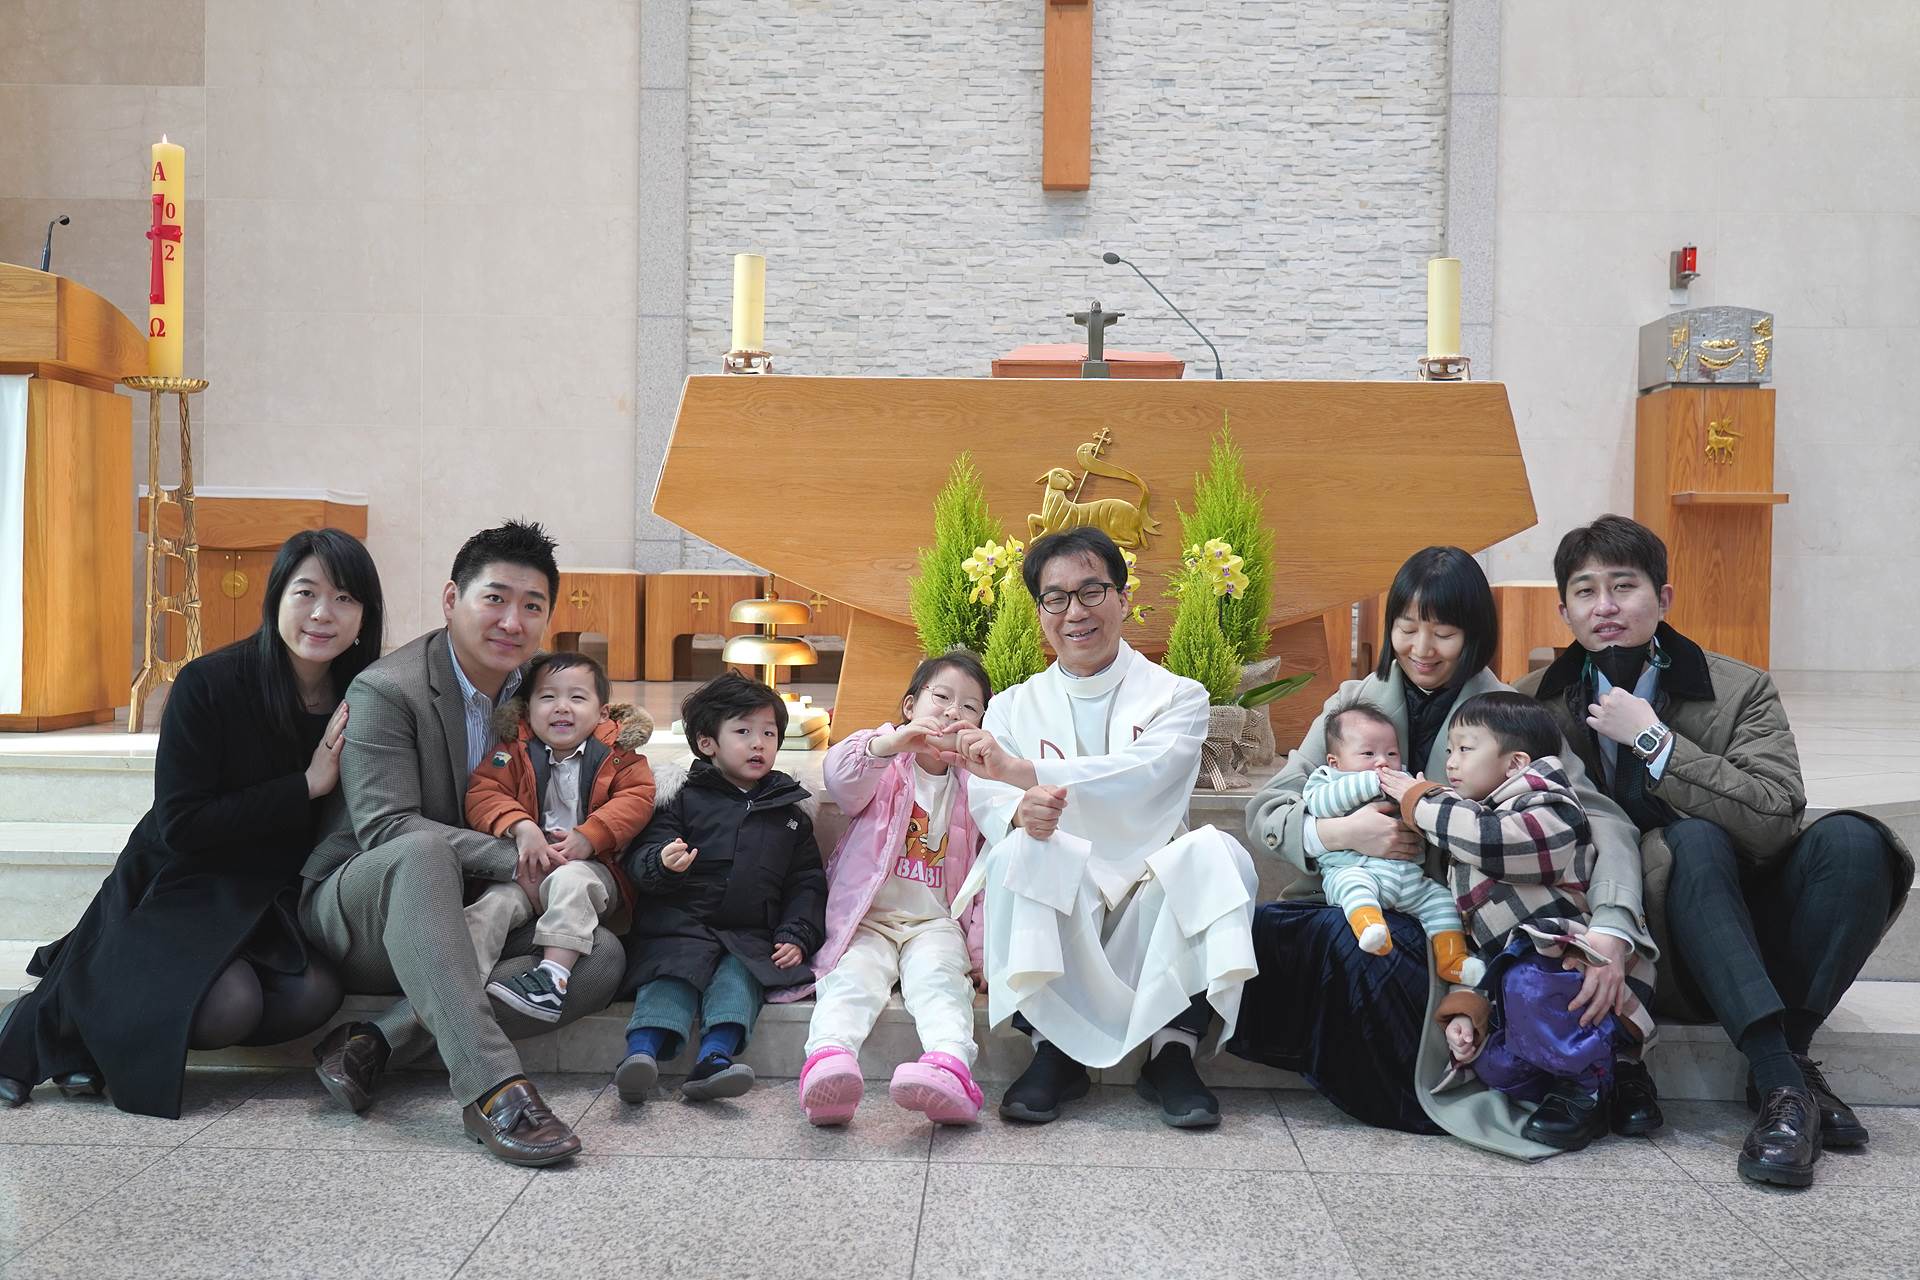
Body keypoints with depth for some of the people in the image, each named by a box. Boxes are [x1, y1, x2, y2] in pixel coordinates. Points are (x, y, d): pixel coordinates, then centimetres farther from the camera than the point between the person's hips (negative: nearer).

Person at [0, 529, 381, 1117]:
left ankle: (103, 1037, -6)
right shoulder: (210, 684, -15)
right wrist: (305, 786, -21)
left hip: (272, 900, 5)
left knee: (314, 994, -25)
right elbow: (181, 826, -17)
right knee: (229, 1004, -31)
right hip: (181, 888, -4)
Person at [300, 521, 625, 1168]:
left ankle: (376, 1041, -25)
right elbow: (386, 828, -22)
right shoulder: (385, 690, -13)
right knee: (421, 852, -40)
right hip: (357, 911, -5)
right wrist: (515, 860, -29)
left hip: (470, 917, 6)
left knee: (602, 956, -21)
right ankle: (490, 1085, -47)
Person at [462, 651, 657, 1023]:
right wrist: (520, 827, -22)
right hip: (526, 867, 2)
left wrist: (587, 837, -20)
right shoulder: (515, 752, 8)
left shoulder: (617, 753, 4)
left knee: (570, 880, -34)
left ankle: (554, 976, -40)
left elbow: (636, 798, -6)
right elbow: (484, 792, -2)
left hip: (590, 864, -2)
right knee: (495, 901, -25)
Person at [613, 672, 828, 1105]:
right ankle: (641, 1054, -44)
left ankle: (714, 1058, -46)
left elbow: (807, 882, 18)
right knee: (671, 975, -27)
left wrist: (796, 936, 2)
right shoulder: (686, 801, 10)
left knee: (740, 975, -27)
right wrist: (662, 863, -23)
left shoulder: (791, 813, 18)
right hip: (680, 926, -1)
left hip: (751, 936, 1)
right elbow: (639, 861, 2)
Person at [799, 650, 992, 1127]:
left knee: (938, 979, -31)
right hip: (865, 920, 0)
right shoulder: (883, 764, 10)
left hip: (935, 922, 1)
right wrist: (890, 743, -37)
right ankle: (827, 1058, -56)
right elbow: (841, 776, -16)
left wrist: (981, 947, 0)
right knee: (851, 979, -30)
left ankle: (951, 1068, -57)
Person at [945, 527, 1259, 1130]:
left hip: (1151, 905, 0)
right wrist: (1019, 811, -32)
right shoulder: (1013, 707, 11)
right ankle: (1053, 1050, -21)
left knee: (1218, 852, -29)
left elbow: (1143, 776, -18)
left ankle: (1173, 1052, -19)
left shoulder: (1177, 696, 4)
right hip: (1054, 905, 1)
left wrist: (1018, 770, -30)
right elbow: (986, 800, -6)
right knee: (1018, 850, -30)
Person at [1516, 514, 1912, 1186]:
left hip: (1757, 945, 2)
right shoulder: (1536, 703, 1)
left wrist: (1654, 740, -18)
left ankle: (1787, 1054, -21)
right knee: (1693, 840, -31)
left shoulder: (1741, 690, 1)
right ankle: (1781, 1080, -34)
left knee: (1853, 840, -24)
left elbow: (1778, 821, -13)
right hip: (1645, 956, -1)